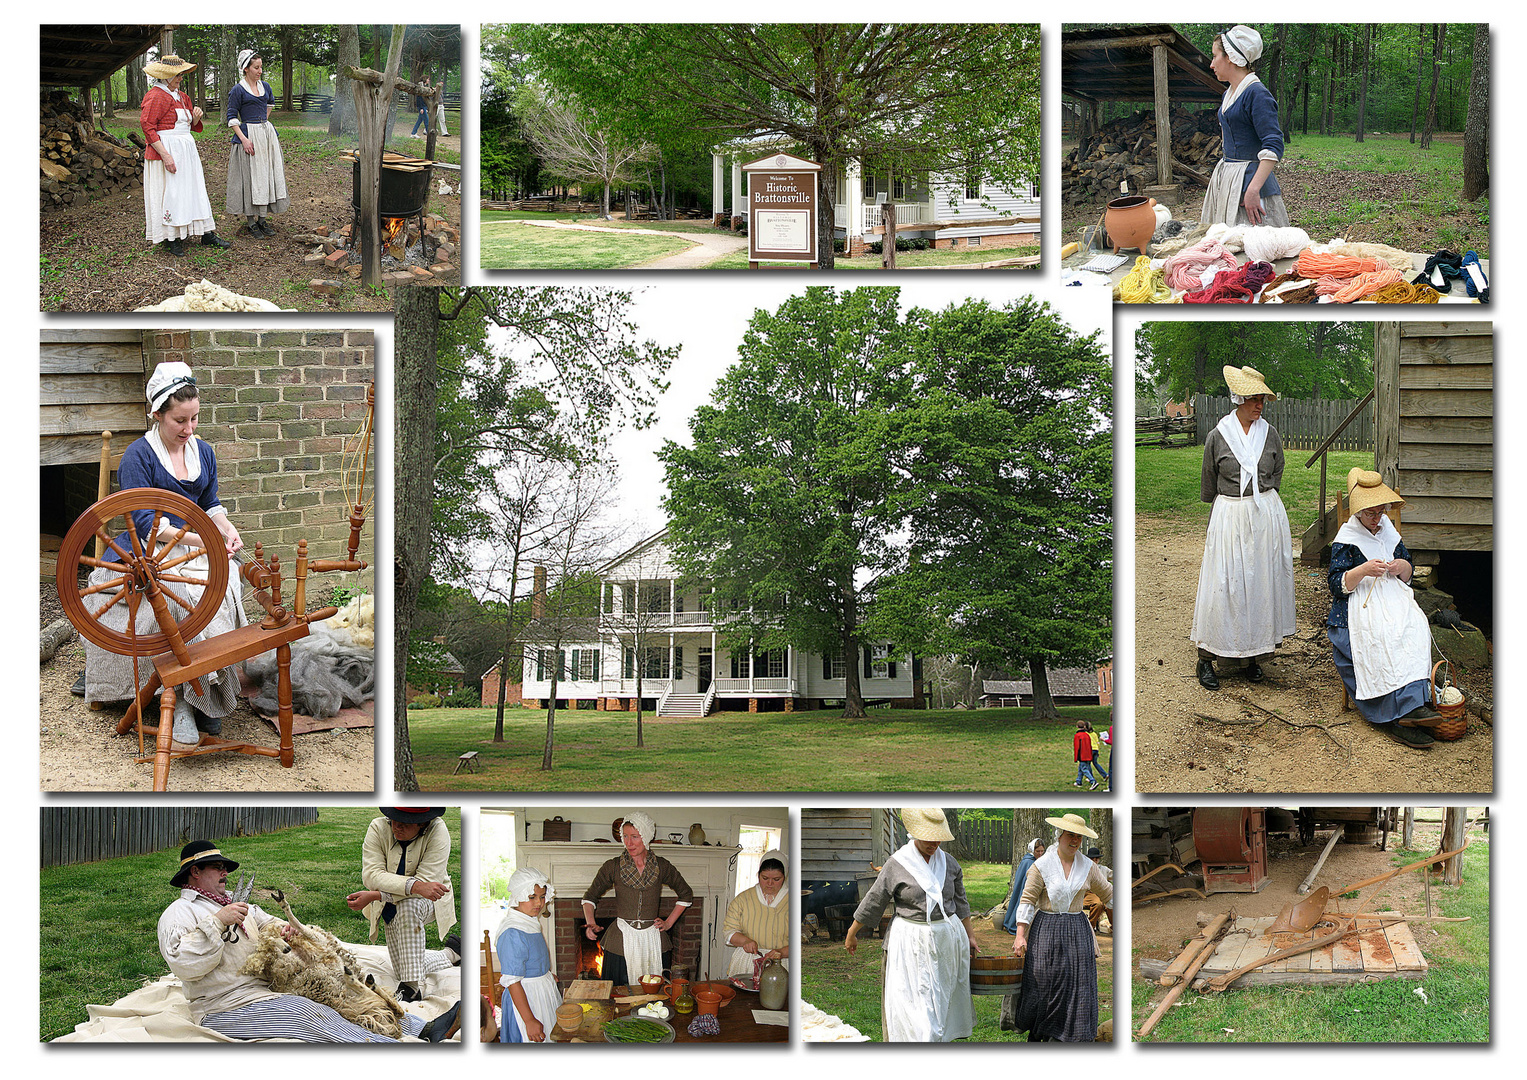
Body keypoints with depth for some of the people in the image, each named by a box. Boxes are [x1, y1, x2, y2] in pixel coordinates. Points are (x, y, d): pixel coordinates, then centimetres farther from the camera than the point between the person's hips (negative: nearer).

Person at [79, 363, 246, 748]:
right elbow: (145, 522, -13)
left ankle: (205, 694, -21)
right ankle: (181, 700, -29)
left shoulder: (203, 452, 14)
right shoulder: (138, 456, -6)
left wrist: (226, 530, -5)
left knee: (226, 582, -27)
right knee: (191, 591, -34)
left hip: (197, 545, 5)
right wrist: (200, 539, -23)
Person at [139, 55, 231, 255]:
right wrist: (165, 155, -24)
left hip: (187, 150, 8)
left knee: (195, 191, 9)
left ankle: (206, 234, 13)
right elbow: (147, 127, -18)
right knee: (170, 193, -4)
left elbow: (192, 126, 23)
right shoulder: (155, 96, -11)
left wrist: (196, 117, -2)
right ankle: (171, 239, 3)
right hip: (166, 150, -8)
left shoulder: (181, 96, 15)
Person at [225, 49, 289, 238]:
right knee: (250, 177, -3)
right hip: (248, 136, -6)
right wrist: (244, 139, -17)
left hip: (267, 134, 6)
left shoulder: (265, 87, 10)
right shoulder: (238, 90, -8)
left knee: (267, 174, 7)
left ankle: (262, 219, 15)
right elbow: (232, 118, -8)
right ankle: (251, 223, 3)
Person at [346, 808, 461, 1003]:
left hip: (430, 902, -4)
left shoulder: (437, 831, -27)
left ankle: (413, 987, -32)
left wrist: (374, 896, -38)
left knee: (407, 906, -39)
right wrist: (415, 886, -46)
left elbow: (426, 880, -31)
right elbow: (371, 875, -29)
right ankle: (449, 954, 37)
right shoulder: (378, 828, -21)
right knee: (402, 969, 6)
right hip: (392, 909, 4)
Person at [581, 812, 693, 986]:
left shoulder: (661, 866, 2)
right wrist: (590, 923, -8)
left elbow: (686, 895, 16)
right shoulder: (613, 866, -1)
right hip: (621, 942, -1)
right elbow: (589, 897, 9)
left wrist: (669, 923, 9)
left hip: (653, 940, 1)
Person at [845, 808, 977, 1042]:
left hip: (947, 938, 4)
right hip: (911, 942, -4)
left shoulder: (949, 863, 5)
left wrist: (969, 936, 18)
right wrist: (851, 935, 6)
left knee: (943, 999, 10)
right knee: (913, 1002, -8)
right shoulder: (896, 865, -9)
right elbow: (873, 902, -1)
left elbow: (960, 903, 16)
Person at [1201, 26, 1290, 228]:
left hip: (1248, 178, -9)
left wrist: (1253, 189, -27)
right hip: (1225, 179, 9)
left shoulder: (1257, 94, -14)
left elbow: (1273, 147, -21)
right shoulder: (1228, 95, 15)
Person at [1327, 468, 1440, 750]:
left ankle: (1413, 703, -38)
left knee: (1414, 628, -28)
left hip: (1392, 600, 5)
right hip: (1358, 607, -5)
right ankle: (1396, 717, -38)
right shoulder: (1346, 540, 0)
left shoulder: (1388, 531, 16)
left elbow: (1408, 574, 22)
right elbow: (1337, 584, -7)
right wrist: (1363, 571, -24)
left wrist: (1401, 566, -3)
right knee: (1383, 639, -34)